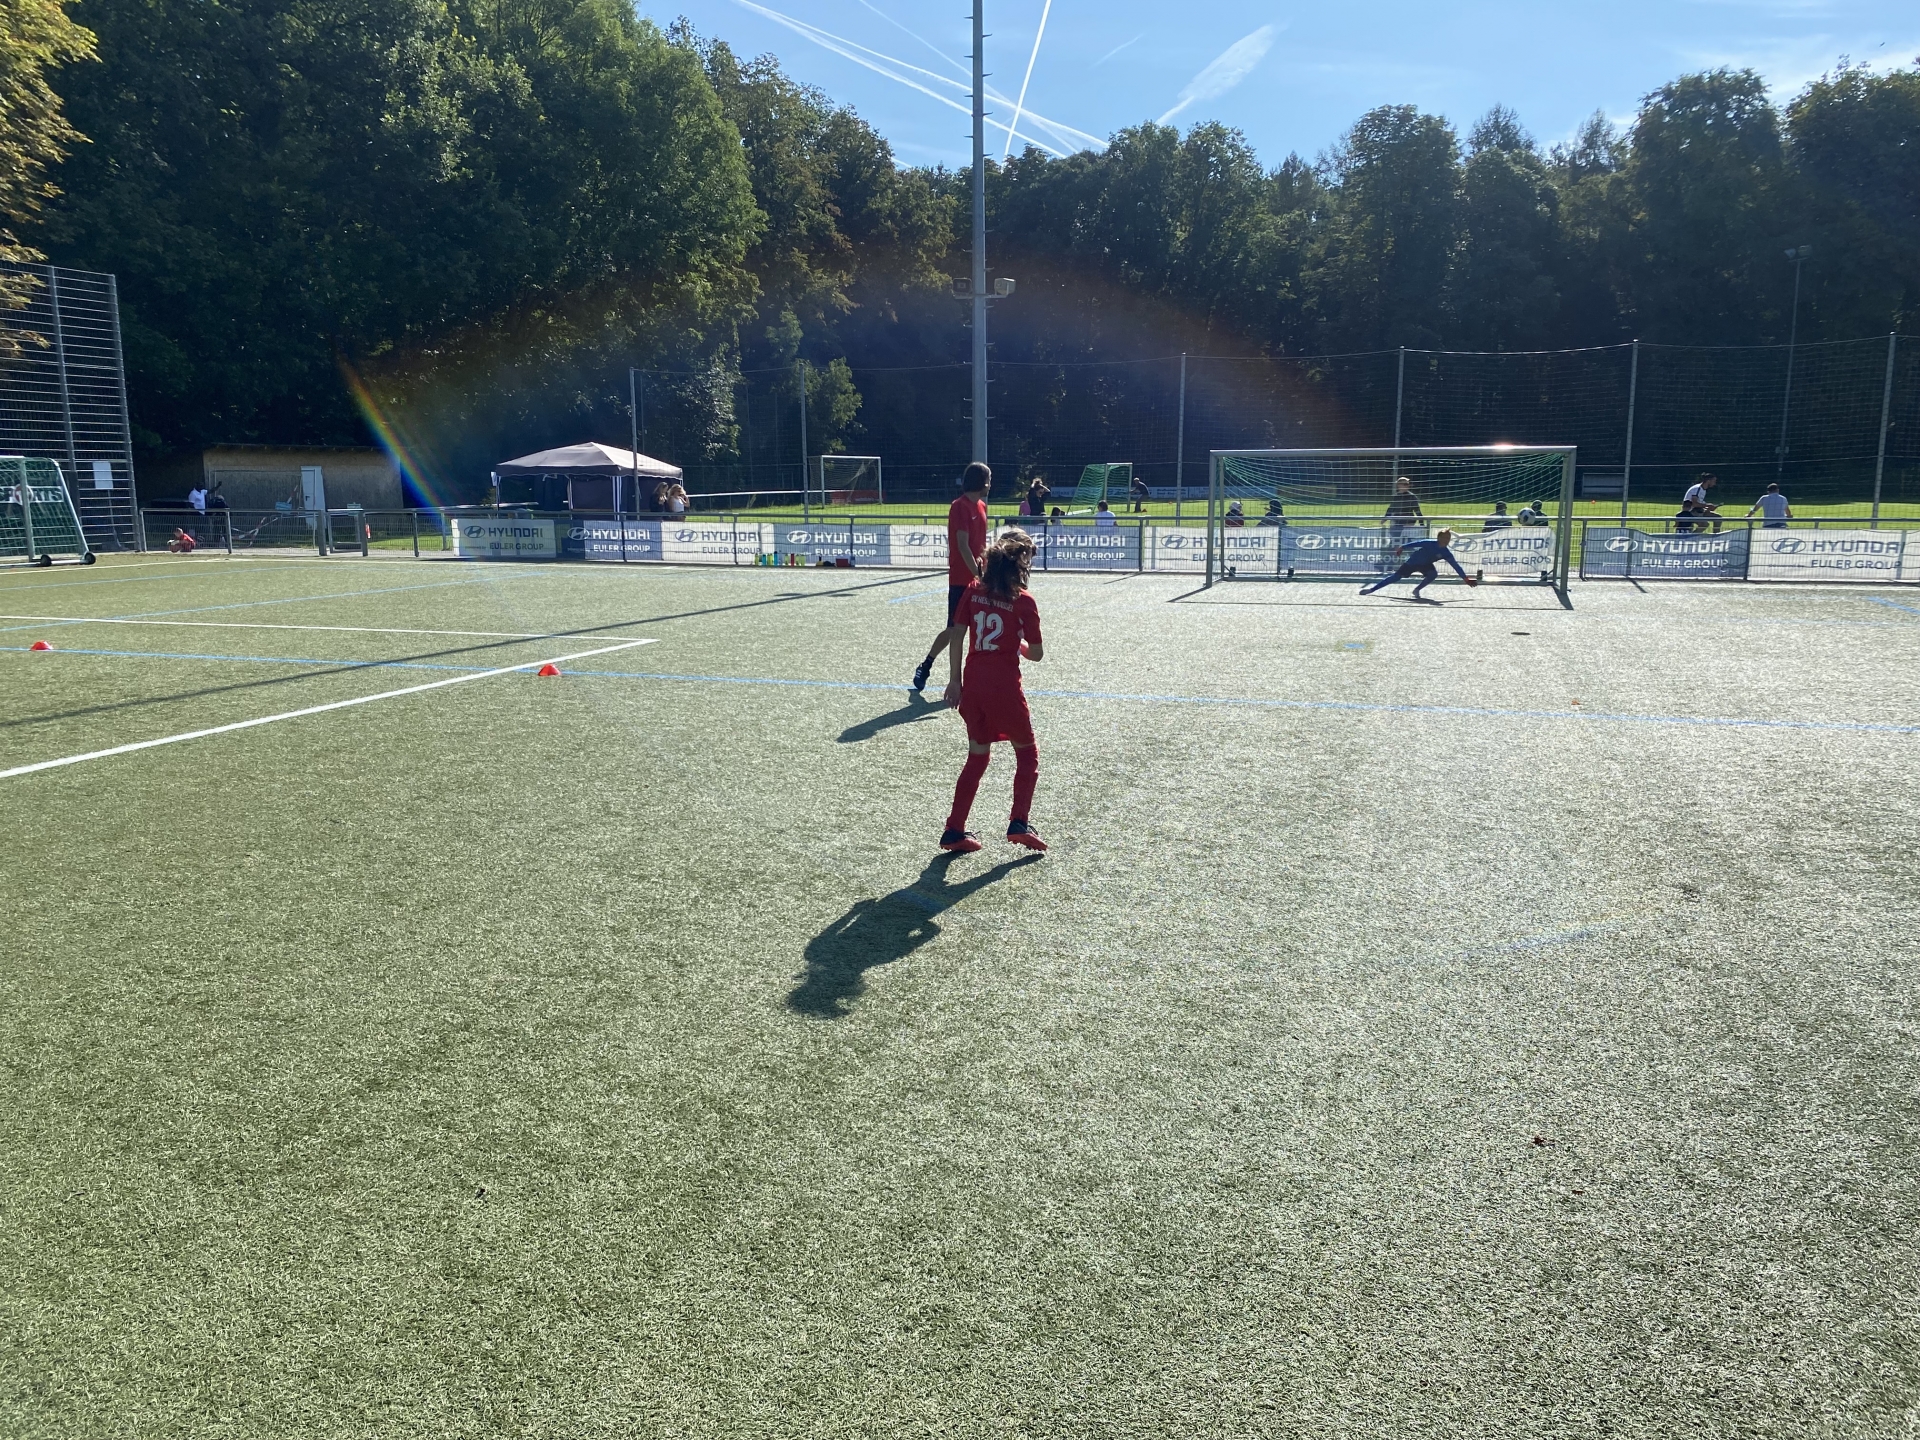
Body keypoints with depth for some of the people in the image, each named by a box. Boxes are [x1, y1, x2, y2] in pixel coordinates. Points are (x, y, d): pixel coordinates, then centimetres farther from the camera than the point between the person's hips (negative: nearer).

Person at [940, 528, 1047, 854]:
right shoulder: (1023, 601, -9)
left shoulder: (973, 591, 3)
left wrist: (955, 680, 9)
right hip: (1005, 687, -5)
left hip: (973, 683, 5)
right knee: (1027, 753, 16)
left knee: (977, 757, 17)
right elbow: (1035, 654, -6)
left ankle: (954, 830, 16)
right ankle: (1019, 824, 8)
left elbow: (957, 636, 3)